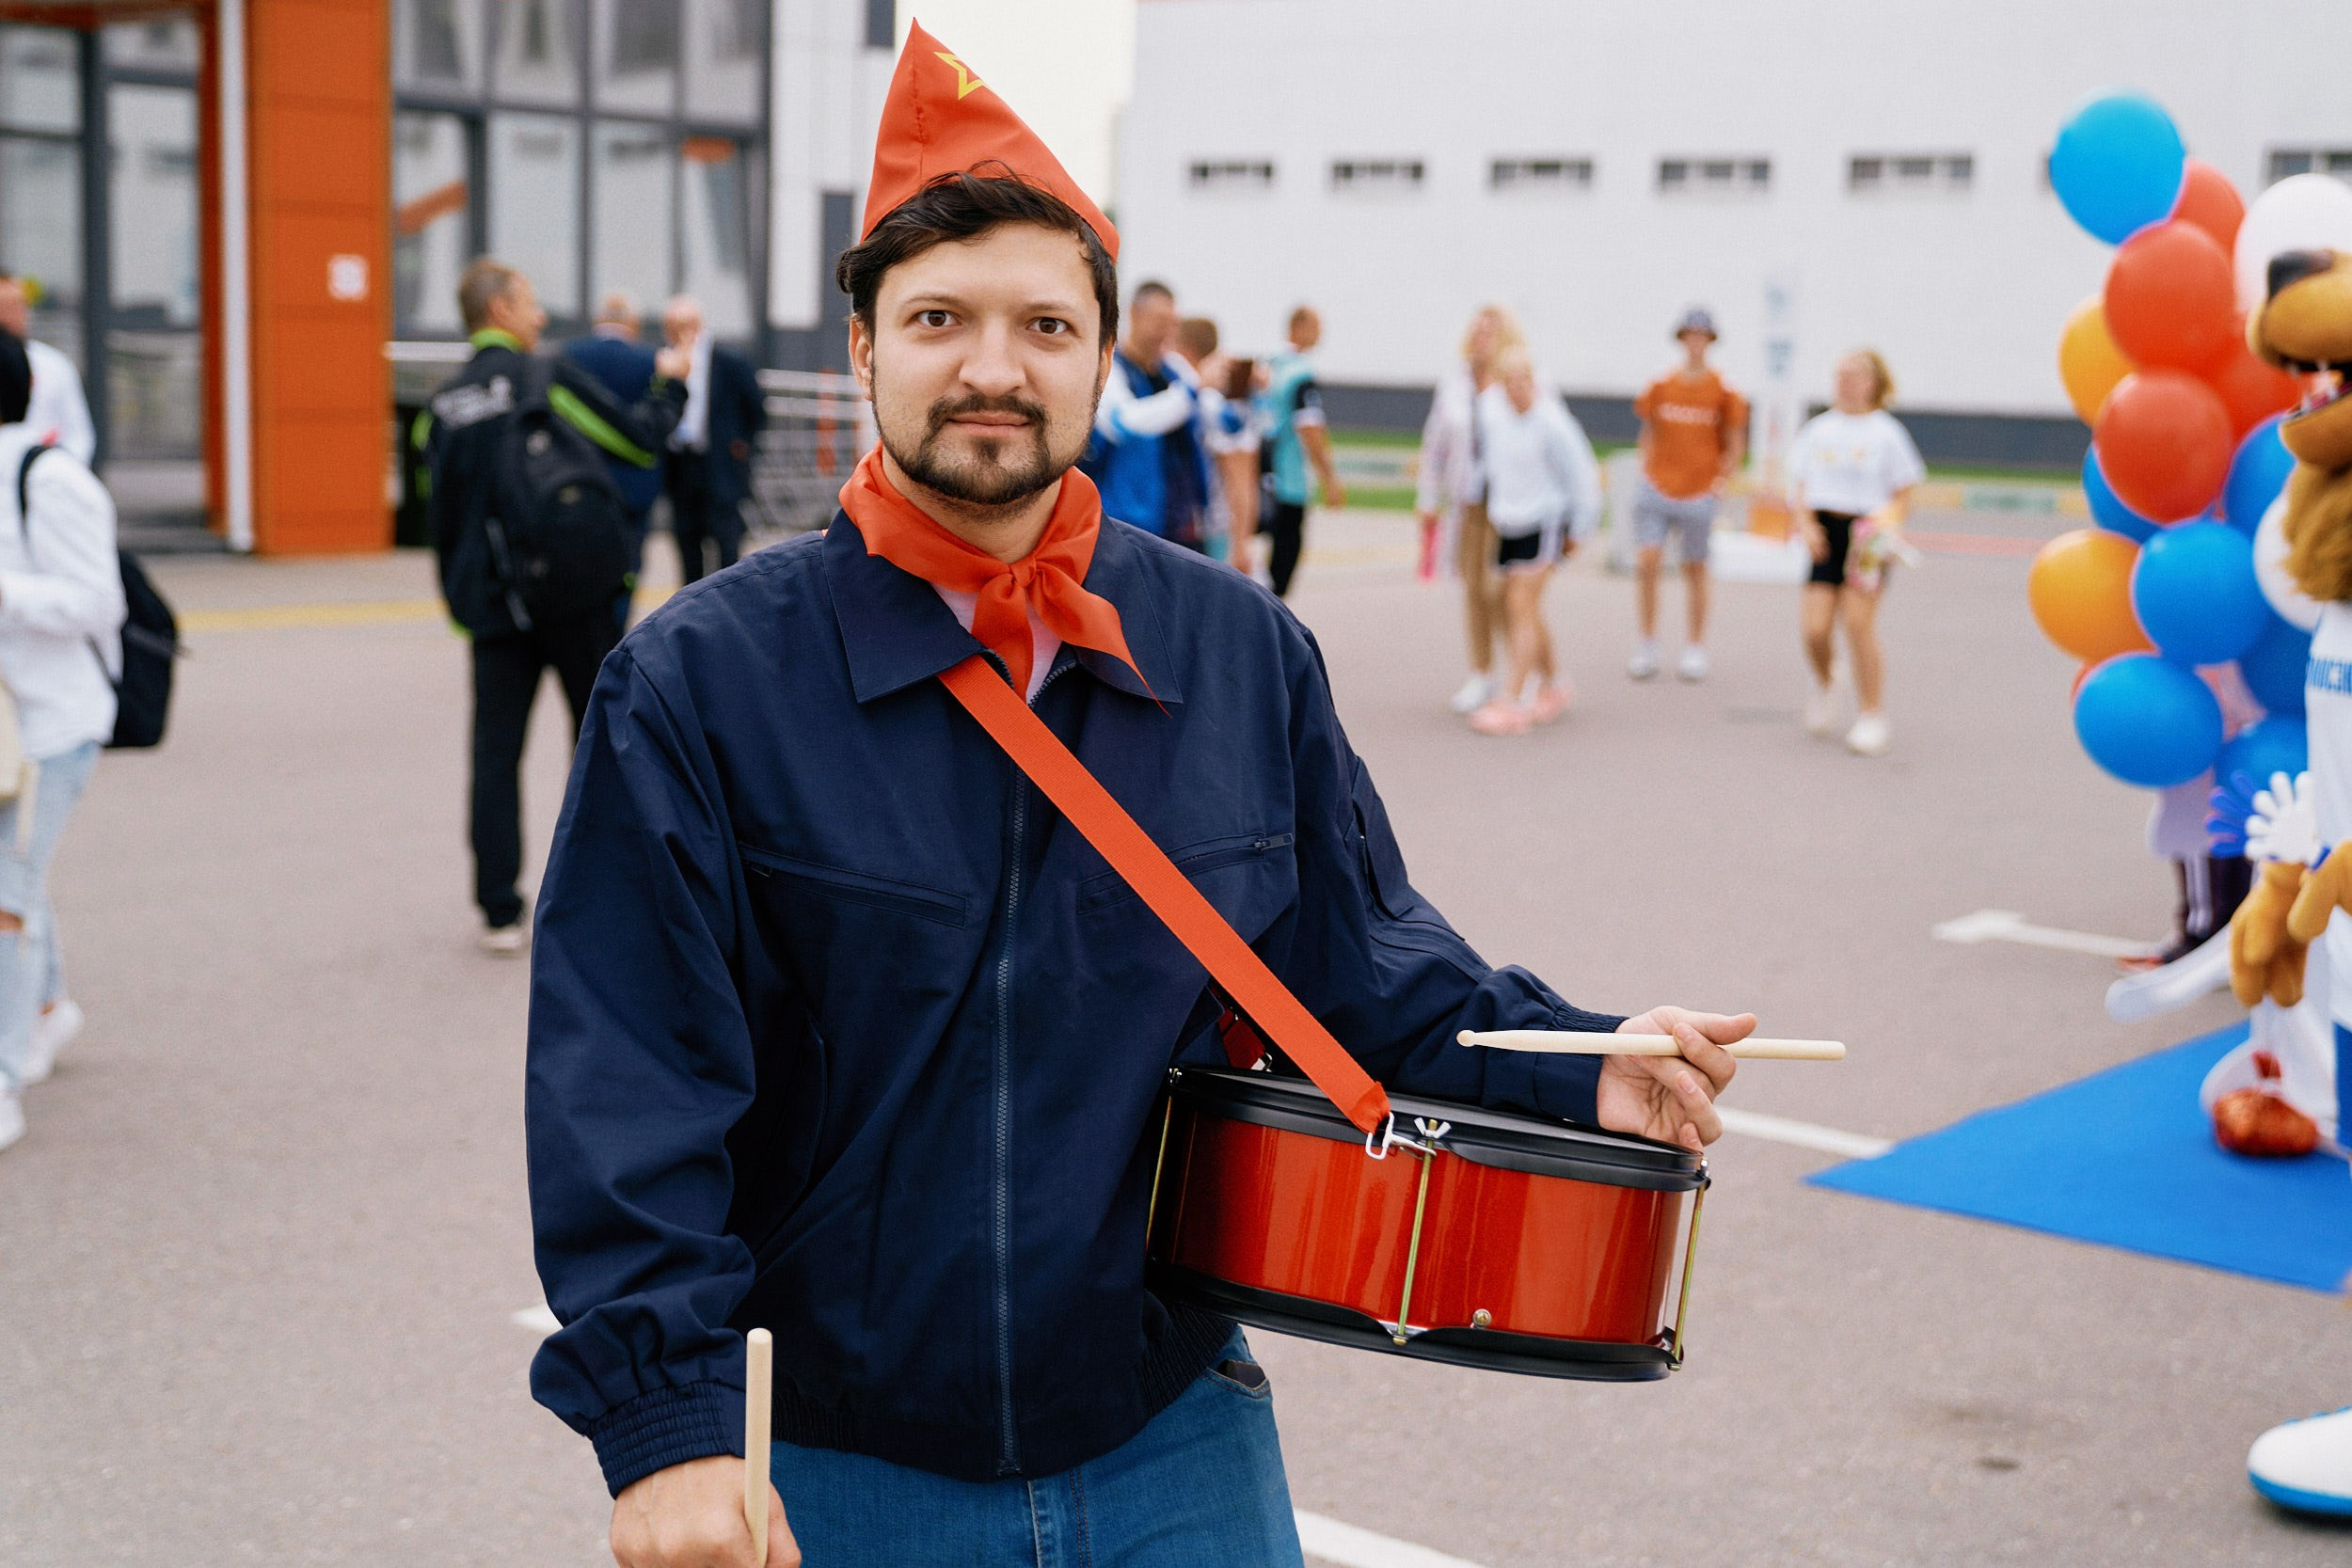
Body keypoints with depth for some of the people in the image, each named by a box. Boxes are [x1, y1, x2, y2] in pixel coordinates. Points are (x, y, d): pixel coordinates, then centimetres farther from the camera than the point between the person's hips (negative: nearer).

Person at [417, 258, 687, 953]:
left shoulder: (443, 406, 6)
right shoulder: (550, 378, -5)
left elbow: (439, 508, 8)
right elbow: (640, 441, -1)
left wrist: (464, 598, 17)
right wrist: (669, 384, 18)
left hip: (493, 604, 3)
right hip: (578, 595, -3)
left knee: (496, 751, 6)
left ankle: (500, 913, 3)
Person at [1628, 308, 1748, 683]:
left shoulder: (1723, 391, -1)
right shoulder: (1660, 386, 3)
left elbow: (1736, 444, 6)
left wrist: (1721, 481, -4)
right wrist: (1647, 470, 5)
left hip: (1699, 493, -1)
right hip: (1657, 487, 1)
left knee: (1694, 568, 6)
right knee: (1647, 561, -9)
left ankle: (1696, 648, 18)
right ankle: (1647, 643, 3)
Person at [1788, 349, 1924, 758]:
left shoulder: (1886, 432, 2)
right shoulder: (1817, 429, 12)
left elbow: (1904, 494, 3)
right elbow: (1800, 486, 13)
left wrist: (1886, 521, -16)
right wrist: (1806, 522, -4)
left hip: (1867, 538, -3)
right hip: (1825, 532, 3)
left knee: (1858, 624, -11)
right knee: (1815, 628, -8)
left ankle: (1873, 717, 1)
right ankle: (1823, 686, 25)